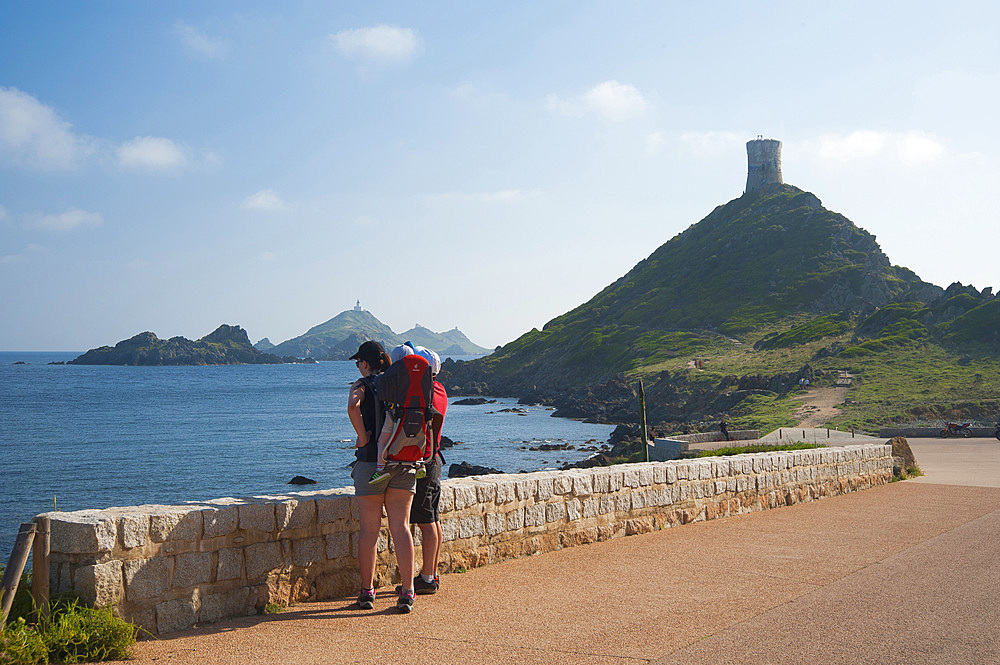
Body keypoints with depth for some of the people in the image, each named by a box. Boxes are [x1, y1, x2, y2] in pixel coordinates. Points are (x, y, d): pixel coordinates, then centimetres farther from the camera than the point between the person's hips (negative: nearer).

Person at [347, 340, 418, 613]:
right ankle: (407, 592, 1)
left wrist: (363, 436, -13)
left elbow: (353, 407, -24)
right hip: (404, 462, 4)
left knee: (370, 529, 5)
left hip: (372, 460, -4)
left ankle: (367, 591, 11)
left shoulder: (362, 385, -3)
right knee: (400, 527, 5)